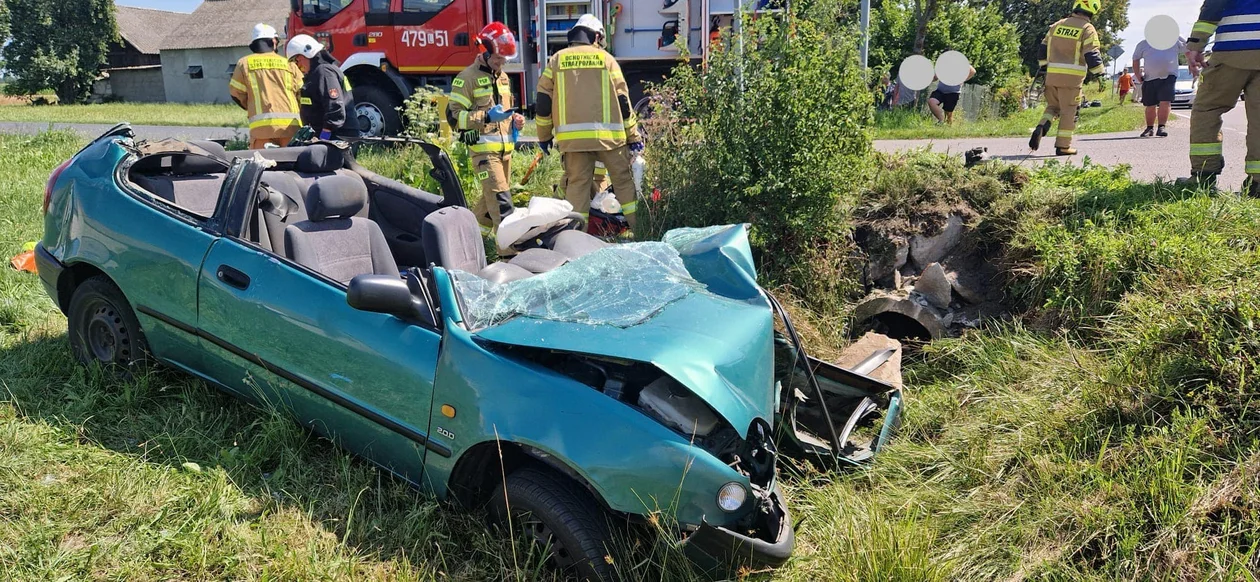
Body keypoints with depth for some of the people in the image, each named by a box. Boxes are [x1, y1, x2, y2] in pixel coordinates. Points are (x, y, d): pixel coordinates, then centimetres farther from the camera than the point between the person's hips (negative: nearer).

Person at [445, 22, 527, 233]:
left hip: (505, 148, 8)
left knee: (490, 199, 14)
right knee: (501, 200, -16)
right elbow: (454, 115, -11)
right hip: (484, 149, -8)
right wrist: (487, 117, -21)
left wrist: (516, 119, 10)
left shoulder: (502, 77, 20)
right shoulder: (467, 78, -6)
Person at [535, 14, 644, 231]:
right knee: (623, 180, 8)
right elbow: (623, 101, 6)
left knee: (577, 183, 5)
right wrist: (633, 136, 11)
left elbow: (543, 101, 9)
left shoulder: (557, 59, 11)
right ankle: (639, 228, 7)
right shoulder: (606, 59, 7)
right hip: (607, 134, -1)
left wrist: (544, 135, 19)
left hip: (572, 136, 1)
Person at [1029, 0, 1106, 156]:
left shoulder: (1057, 25, 10)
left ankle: (1041, 128, -10)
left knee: (1053, 106, 18)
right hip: (1072, 77, -4)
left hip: (1052, 74, 4)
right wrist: (1100, 71, 5)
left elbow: (1043, 49, 14)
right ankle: (1063, 146, 5)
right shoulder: (1087, 29, -5)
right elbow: (1092, 55, -11)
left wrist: (1045, 65, 30)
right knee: (1069, 111, 4)